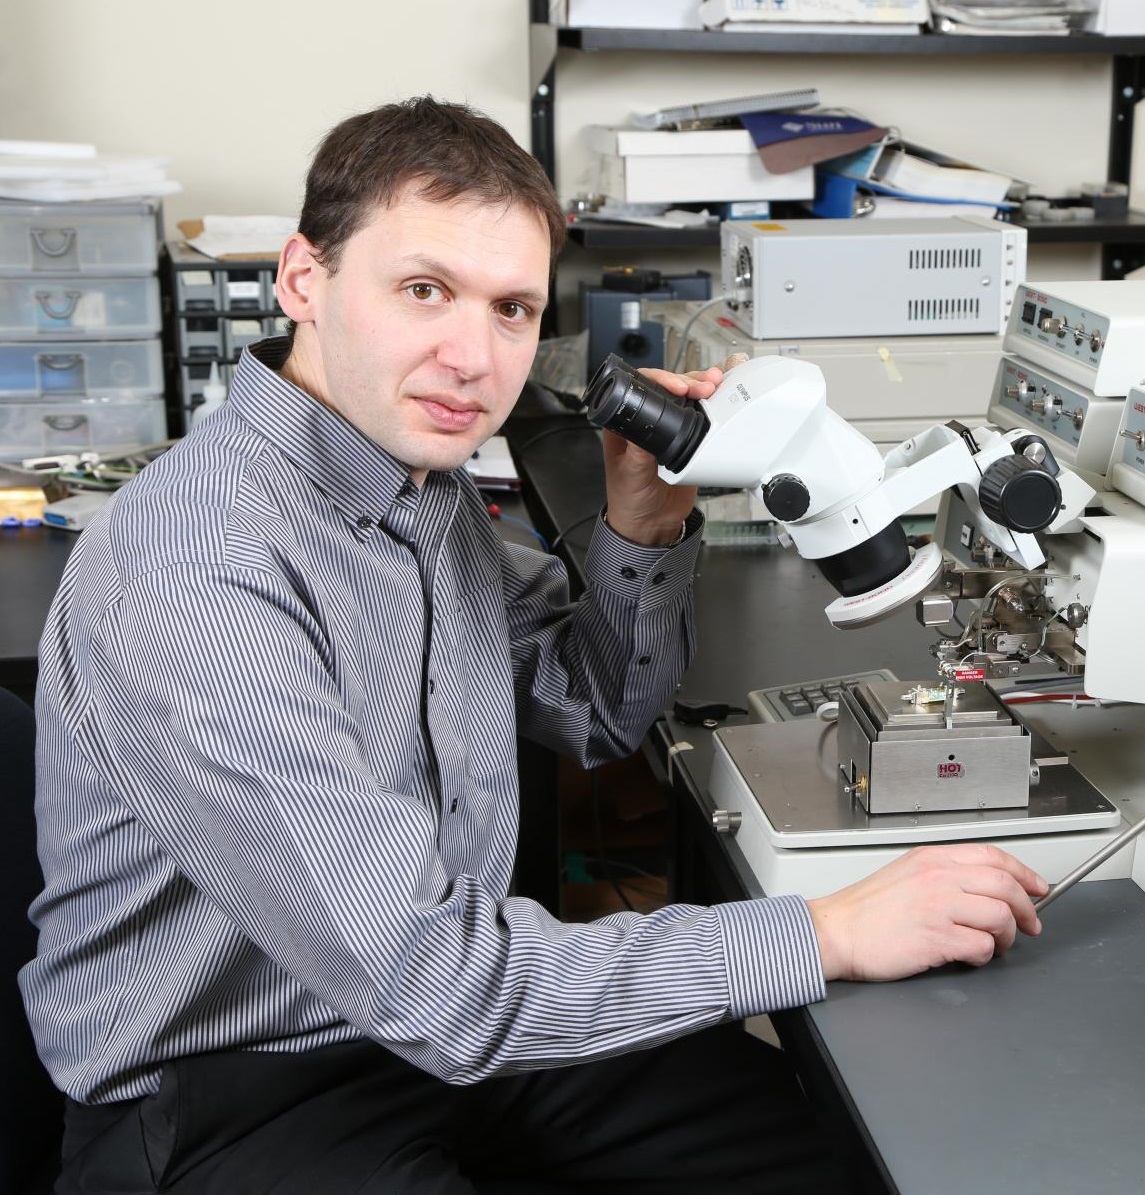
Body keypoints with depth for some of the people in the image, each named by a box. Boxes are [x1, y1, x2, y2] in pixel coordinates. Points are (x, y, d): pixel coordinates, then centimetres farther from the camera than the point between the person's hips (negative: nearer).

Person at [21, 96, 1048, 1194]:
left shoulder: (424, 472, 0)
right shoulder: (191, 577, -28)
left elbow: (598, 717, 14)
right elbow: (432, 985, -30)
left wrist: (644, 524, -5)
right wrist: (829, 934, -26)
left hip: (447, 1017, 8)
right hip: (226, 1095, -7)